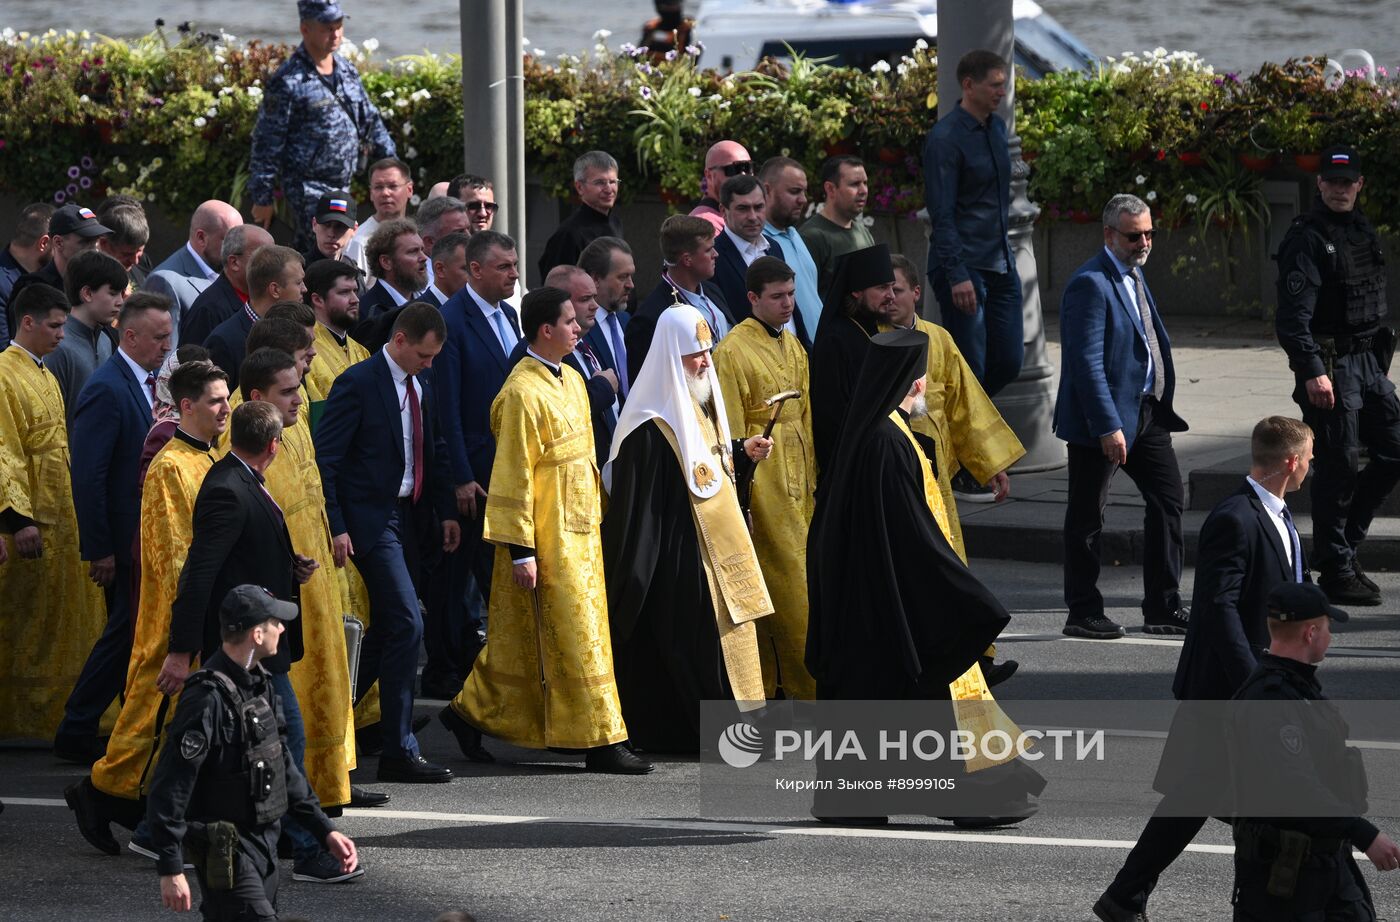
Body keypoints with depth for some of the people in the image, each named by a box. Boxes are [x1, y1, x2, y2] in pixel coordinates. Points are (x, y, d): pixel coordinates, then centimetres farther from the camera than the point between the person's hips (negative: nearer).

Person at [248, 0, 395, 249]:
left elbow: (371, 121, 20)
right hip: (306, 189, -7)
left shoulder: (348, 72, 11)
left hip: (342, 188, 7)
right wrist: (262, 198, -11)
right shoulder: (288, 81, -12)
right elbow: (267, 142, -10)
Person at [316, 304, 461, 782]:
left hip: (403, 516, 9)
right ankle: (400, 751, -10)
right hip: (368, 519, -9)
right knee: (407, 623, -13)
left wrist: (446, 510, 12)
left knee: (386, 628, 11)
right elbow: (325, 457, -14)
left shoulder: (422, 386, 11)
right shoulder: (358, 383, -13)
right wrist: (335, 527, -19)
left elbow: (434, 452, 22)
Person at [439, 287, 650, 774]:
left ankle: (470, 711, 25)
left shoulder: (571, 381, 11)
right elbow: (514, 476, -17)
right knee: (575, 636, -5)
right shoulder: (523, 393, -16)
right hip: (546, 533, -9)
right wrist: (521, 548, -18)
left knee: (522, 640, 14)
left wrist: (595, 512, 19)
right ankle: (601, 739, 0)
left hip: (578, 528, 9)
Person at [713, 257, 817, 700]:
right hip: (762, 478, -8)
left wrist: (812, 479, 16)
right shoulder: (733, 351, -11)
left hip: (797, 476, 8)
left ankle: (768, 682, 14)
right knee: (790, 583, -6)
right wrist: (738, 494, -13)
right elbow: (729, 431, -11)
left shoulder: (792, 347, 13)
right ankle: (809, 684, -2)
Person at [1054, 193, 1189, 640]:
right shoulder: (1090, 284, -18)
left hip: (1148, 411, 9)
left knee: (1169, 499, 9)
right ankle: (1083, 614, 10)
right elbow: (1087, 363, -22)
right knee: (1087, 518, 2)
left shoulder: (1134, 275, 12)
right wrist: (1108, 427, -24)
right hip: (1102, 418, -9)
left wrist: (1162, 402, 17)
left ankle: (1163, 608, 15)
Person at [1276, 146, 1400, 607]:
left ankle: (1346, 539, 21)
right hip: (1329, 367, -8)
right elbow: (1293, 314, -20)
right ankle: (1335, 571, 3)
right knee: (1338, 468, -4)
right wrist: (1311, 372, -27)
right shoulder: (1306, 239, -12)